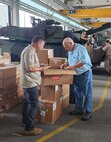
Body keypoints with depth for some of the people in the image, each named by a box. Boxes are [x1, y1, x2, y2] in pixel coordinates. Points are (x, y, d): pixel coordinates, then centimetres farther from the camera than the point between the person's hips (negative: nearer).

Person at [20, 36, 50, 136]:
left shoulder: (30, 50, 14)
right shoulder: (30, 51, -20)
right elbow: (30, 68, -25)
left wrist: (39, 67, 11)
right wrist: (41, 69, -12)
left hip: (28, 82, 11)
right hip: (30, 82, -11)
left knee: (27, 102, 21)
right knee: (33, 104, -7)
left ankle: (26, 120, 37)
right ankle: (29, 128, -2)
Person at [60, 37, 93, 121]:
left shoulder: (80, 48, -19)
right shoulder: (70, 51, 8)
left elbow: (83, 62, -27)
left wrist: (71, 67, -23)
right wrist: (65, 64, 2)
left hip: (85, 73, -8)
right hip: (76, 74, 9)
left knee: (86, 93, 0)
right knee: (77, 92, 15)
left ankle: (88, 112, 10)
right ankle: (79, 109, 28)